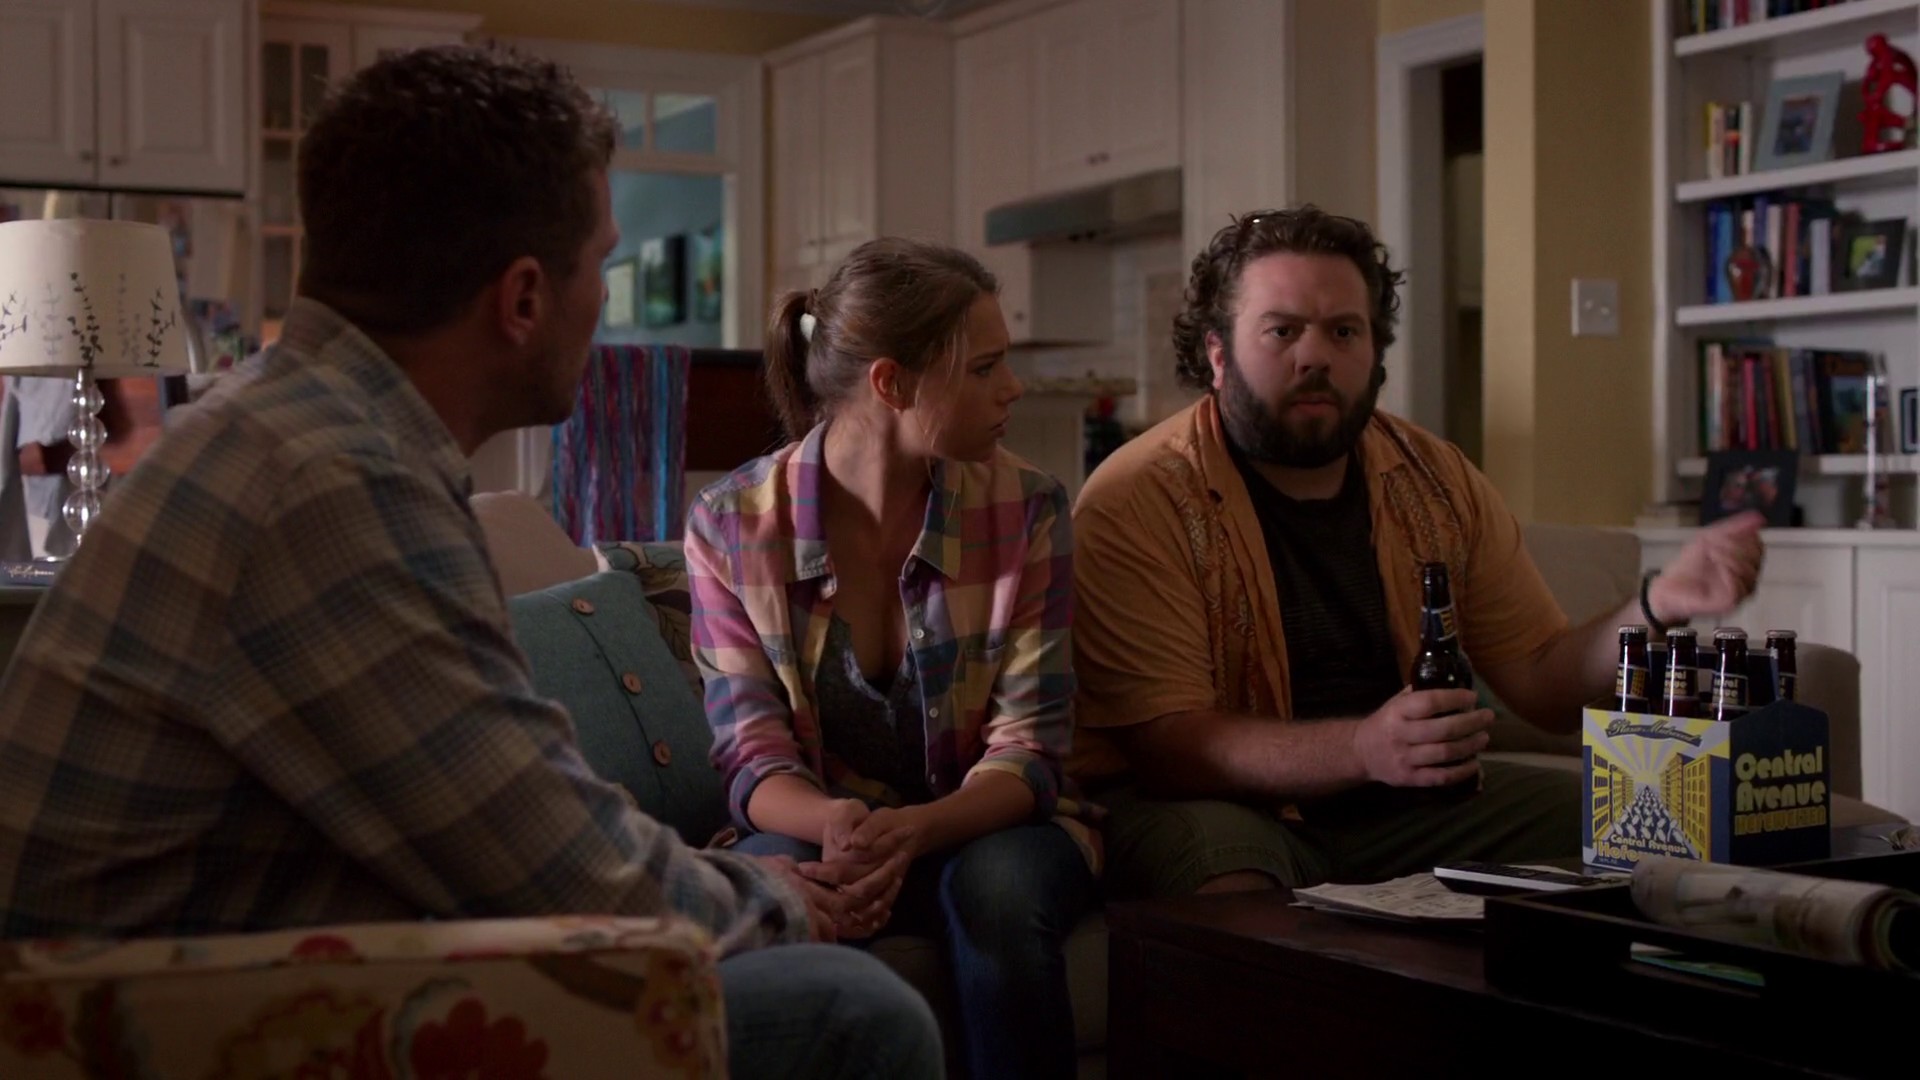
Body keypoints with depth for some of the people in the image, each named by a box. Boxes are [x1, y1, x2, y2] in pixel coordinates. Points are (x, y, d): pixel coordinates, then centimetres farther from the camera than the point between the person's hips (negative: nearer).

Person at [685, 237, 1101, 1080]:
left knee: (1000, 891, -34)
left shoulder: (1026, 509, -7)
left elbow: (1028, 744, -10)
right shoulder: (732, 523, -8)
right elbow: (755, 756, -9)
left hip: (988, 825, 1)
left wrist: (914, 830, -32)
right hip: (820, 826, 0)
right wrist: (835, 822, -34)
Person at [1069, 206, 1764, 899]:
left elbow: (1545, 685, 7)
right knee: (1231, 889, -39)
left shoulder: (1439, 484, 5)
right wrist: (1363, 750, -34)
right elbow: (1165, 744, -21)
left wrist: (1658, 608, -13)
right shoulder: (1136, 504, -13)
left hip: (1405, 806, 6)